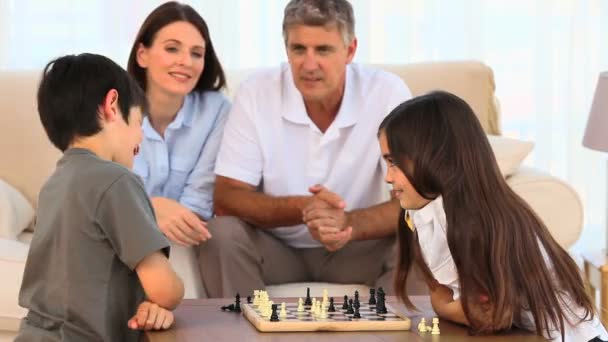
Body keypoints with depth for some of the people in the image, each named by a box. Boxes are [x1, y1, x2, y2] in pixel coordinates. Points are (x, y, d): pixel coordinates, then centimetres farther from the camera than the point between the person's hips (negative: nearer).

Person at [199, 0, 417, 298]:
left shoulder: (388, 93, -14)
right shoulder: (256, 93, -13)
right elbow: (226, 198, -15)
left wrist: (350, 223, -38)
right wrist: (302, 208, -34)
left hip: (360, 248, 0)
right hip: (276, 246, 0)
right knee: (222, 234, -27)